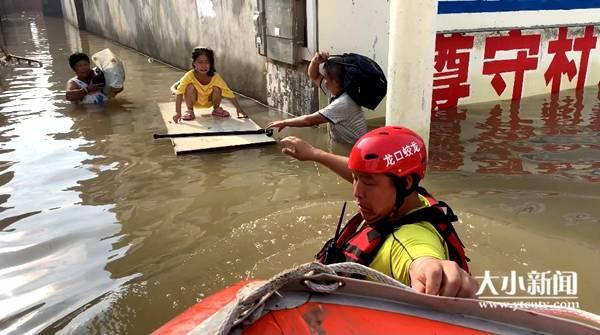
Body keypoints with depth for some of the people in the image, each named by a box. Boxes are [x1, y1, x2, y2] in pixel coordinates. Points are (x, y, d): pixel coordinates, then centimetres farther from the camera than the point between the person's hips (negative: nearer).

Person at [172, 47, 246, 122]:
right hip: (194, 101, -1)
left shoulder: (215, 77, -27)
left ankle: (216, 109, 3)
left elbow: (228, 93, -25)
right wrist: (177, 112, -46)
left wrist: (239, 109, -30)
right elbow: (179, 93, -36)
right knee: (190, 87, -31)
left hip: (209, 101, 2)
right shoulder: (189, 76, -31)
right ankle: (189, 111, -6)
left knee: (217, 89, -27)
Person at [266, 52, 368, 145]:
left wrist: (284, 122, -12)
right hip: (341, 146, 8)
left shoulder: (342, 103, -27)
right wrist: (315, 61, -12)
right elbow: (314, 76, 9)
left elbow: (309, 121, -24)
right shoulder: (336, 90, 0)